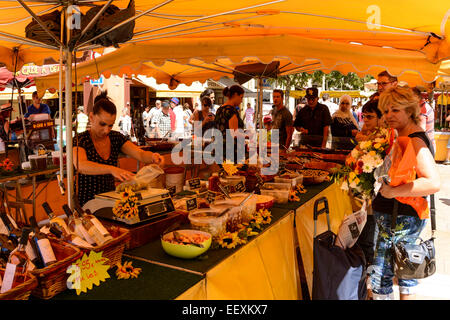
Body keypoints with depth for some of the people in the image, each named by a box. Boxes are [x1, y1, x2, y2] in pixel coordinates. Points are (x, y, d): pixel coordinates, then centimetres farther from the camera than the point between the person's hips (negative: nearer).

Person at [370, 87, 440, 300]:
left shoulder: (414, 141, -21)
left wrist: (393, 191, -31)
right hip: (408, 217, 10)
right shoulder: (403, 136, 9)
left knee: (380, 278, 0)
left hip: (400, 219, -10)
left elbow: (434, 183, -32)